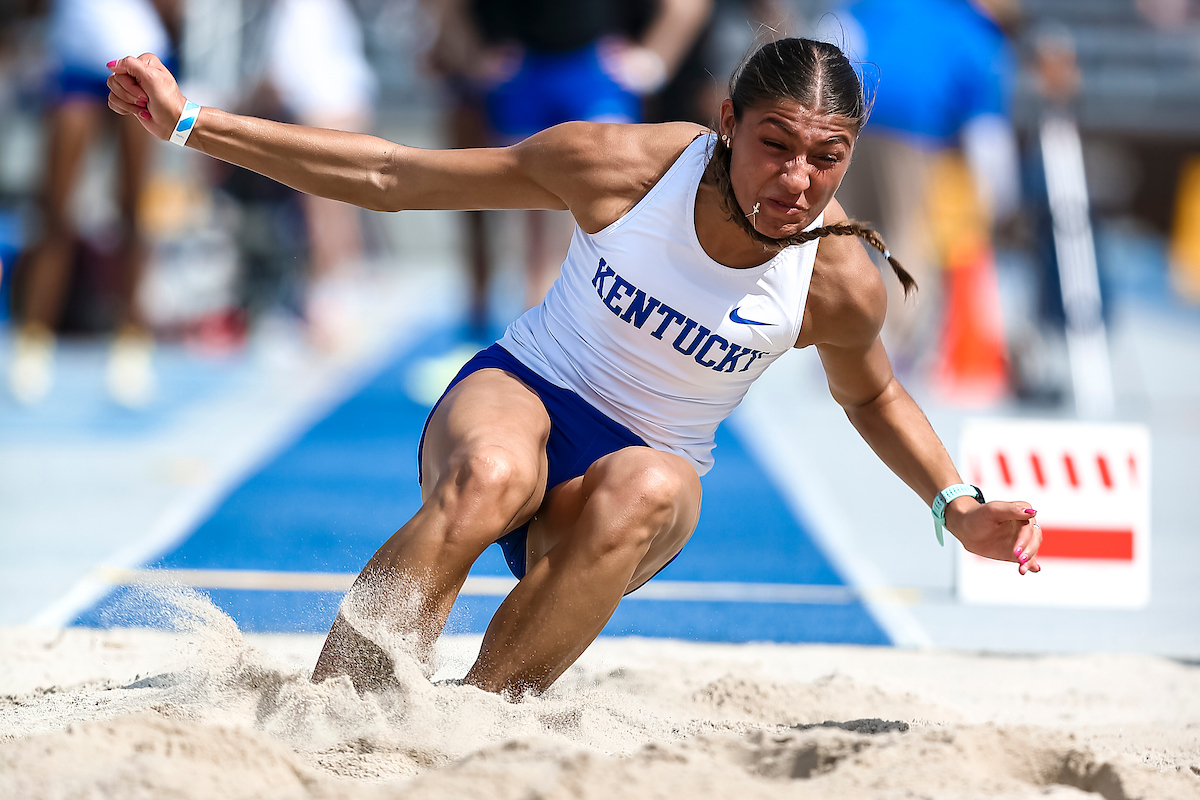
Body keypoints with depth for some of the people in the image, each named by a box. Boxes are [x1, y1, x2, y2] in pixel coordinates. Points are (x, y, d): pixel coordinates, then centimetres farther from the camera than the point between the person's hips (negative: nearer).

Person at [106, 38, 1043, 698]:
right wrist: (193, 124, -11)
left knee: (645, 494, -39)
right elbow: (390, 177, -9)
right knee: (490, 478, -40)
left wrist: (957, 507, 0)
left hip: (646, 460, 1)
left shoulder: (841, 283, -12)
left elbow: (872, 396, 14)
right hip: (516, 398, -1)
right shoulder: (623, 164, -16)